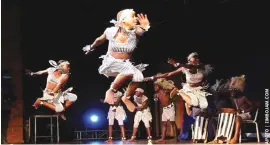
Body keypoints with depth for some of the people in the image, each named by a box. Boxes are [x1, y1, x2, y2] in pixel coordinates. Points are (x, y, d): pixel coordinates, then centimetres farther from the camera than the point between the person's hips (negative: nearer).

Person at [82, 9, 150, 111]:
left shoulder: (135, 32, -14)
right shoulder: (111, 31, -14)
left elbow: (140, 30, -39)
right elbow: (100, 40, 7)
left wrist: (145, 26, -62)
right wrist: (91, 47, 25)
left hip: (126, 63, 4)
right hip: (111, 62, -4)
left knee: (138, 77, -23)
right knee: (129, 72, -32)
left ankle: (126, 97, 3)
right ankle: (111, 91, -12)